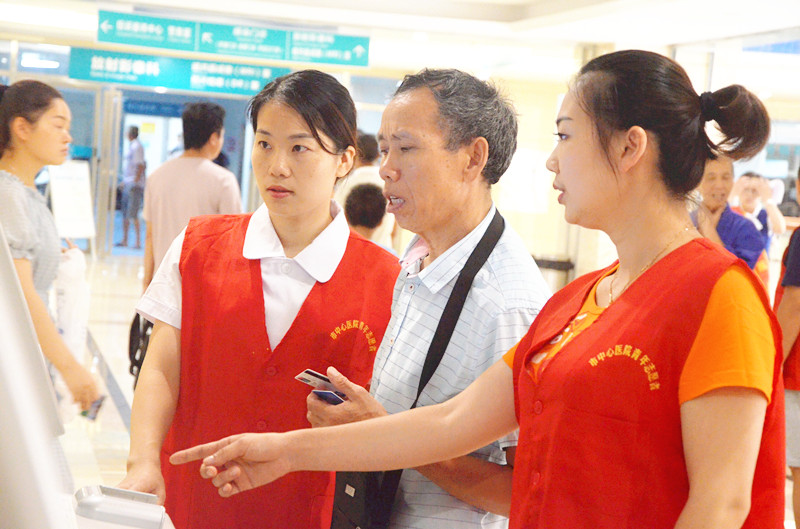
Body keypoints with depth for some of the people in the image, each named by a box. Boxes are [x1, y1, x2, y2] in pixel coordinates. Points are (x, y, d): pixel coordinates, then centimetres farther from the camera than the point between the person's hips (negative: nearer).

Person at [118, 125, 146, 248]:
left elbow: (140, 166, -16)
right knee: (125, 214, 11)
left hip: (135, 184, -10)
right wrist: (124, 181, 21)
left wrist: (136, 181, -20)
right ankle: (124, 240, 17)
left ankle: (138, 241, -10)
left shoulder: (137, 147, -11)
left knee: (133, 215, -11)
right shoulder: (131, 146, 17)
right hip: (127, 184, 10)